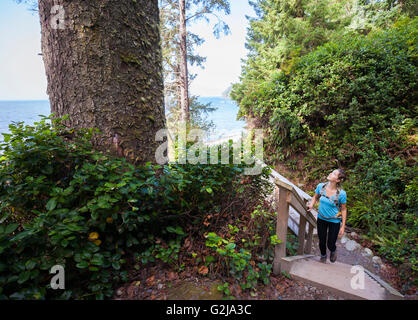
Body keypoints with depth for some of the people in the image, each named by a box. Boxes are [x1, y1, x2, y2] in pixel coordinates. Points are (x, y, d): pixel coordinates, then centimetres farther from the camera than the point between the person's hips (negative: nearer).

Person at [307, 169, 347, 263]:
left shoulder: (341, 194, -23)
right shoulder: (321, 186, -15)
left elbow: (343, 209, -10)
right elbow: (315, 197, 6)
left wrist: (343, 227, -7)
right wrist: (311, 205, -13)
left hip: (334, 221, -2)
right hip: (321, 219, 3)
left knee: (330, 245, 8)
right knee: (322, 242, 16)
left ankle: (333, 251, 47)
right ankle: (323, 256, 49)